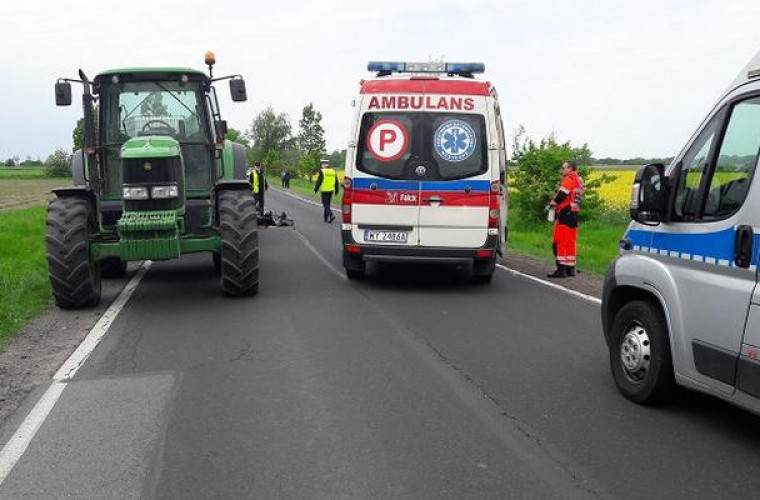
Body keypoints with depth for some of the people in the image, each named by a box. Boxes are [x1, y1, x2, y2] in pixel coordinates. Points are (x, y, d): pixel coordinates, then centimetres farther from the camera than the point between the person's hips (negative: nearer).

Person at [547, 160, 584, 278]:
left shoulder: (569, 179, -8)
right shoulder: (579, 181, 20)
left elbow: (562, 194, -18)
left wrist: (552, 203, -2)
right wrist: (555, 203, 9)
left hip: (565, 214, -10)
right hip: (575, 214, 10)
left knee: (559, 242, -8)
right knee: (571, 243, 13)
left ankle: (561, 269, -11)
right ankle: (570, 268, 17)